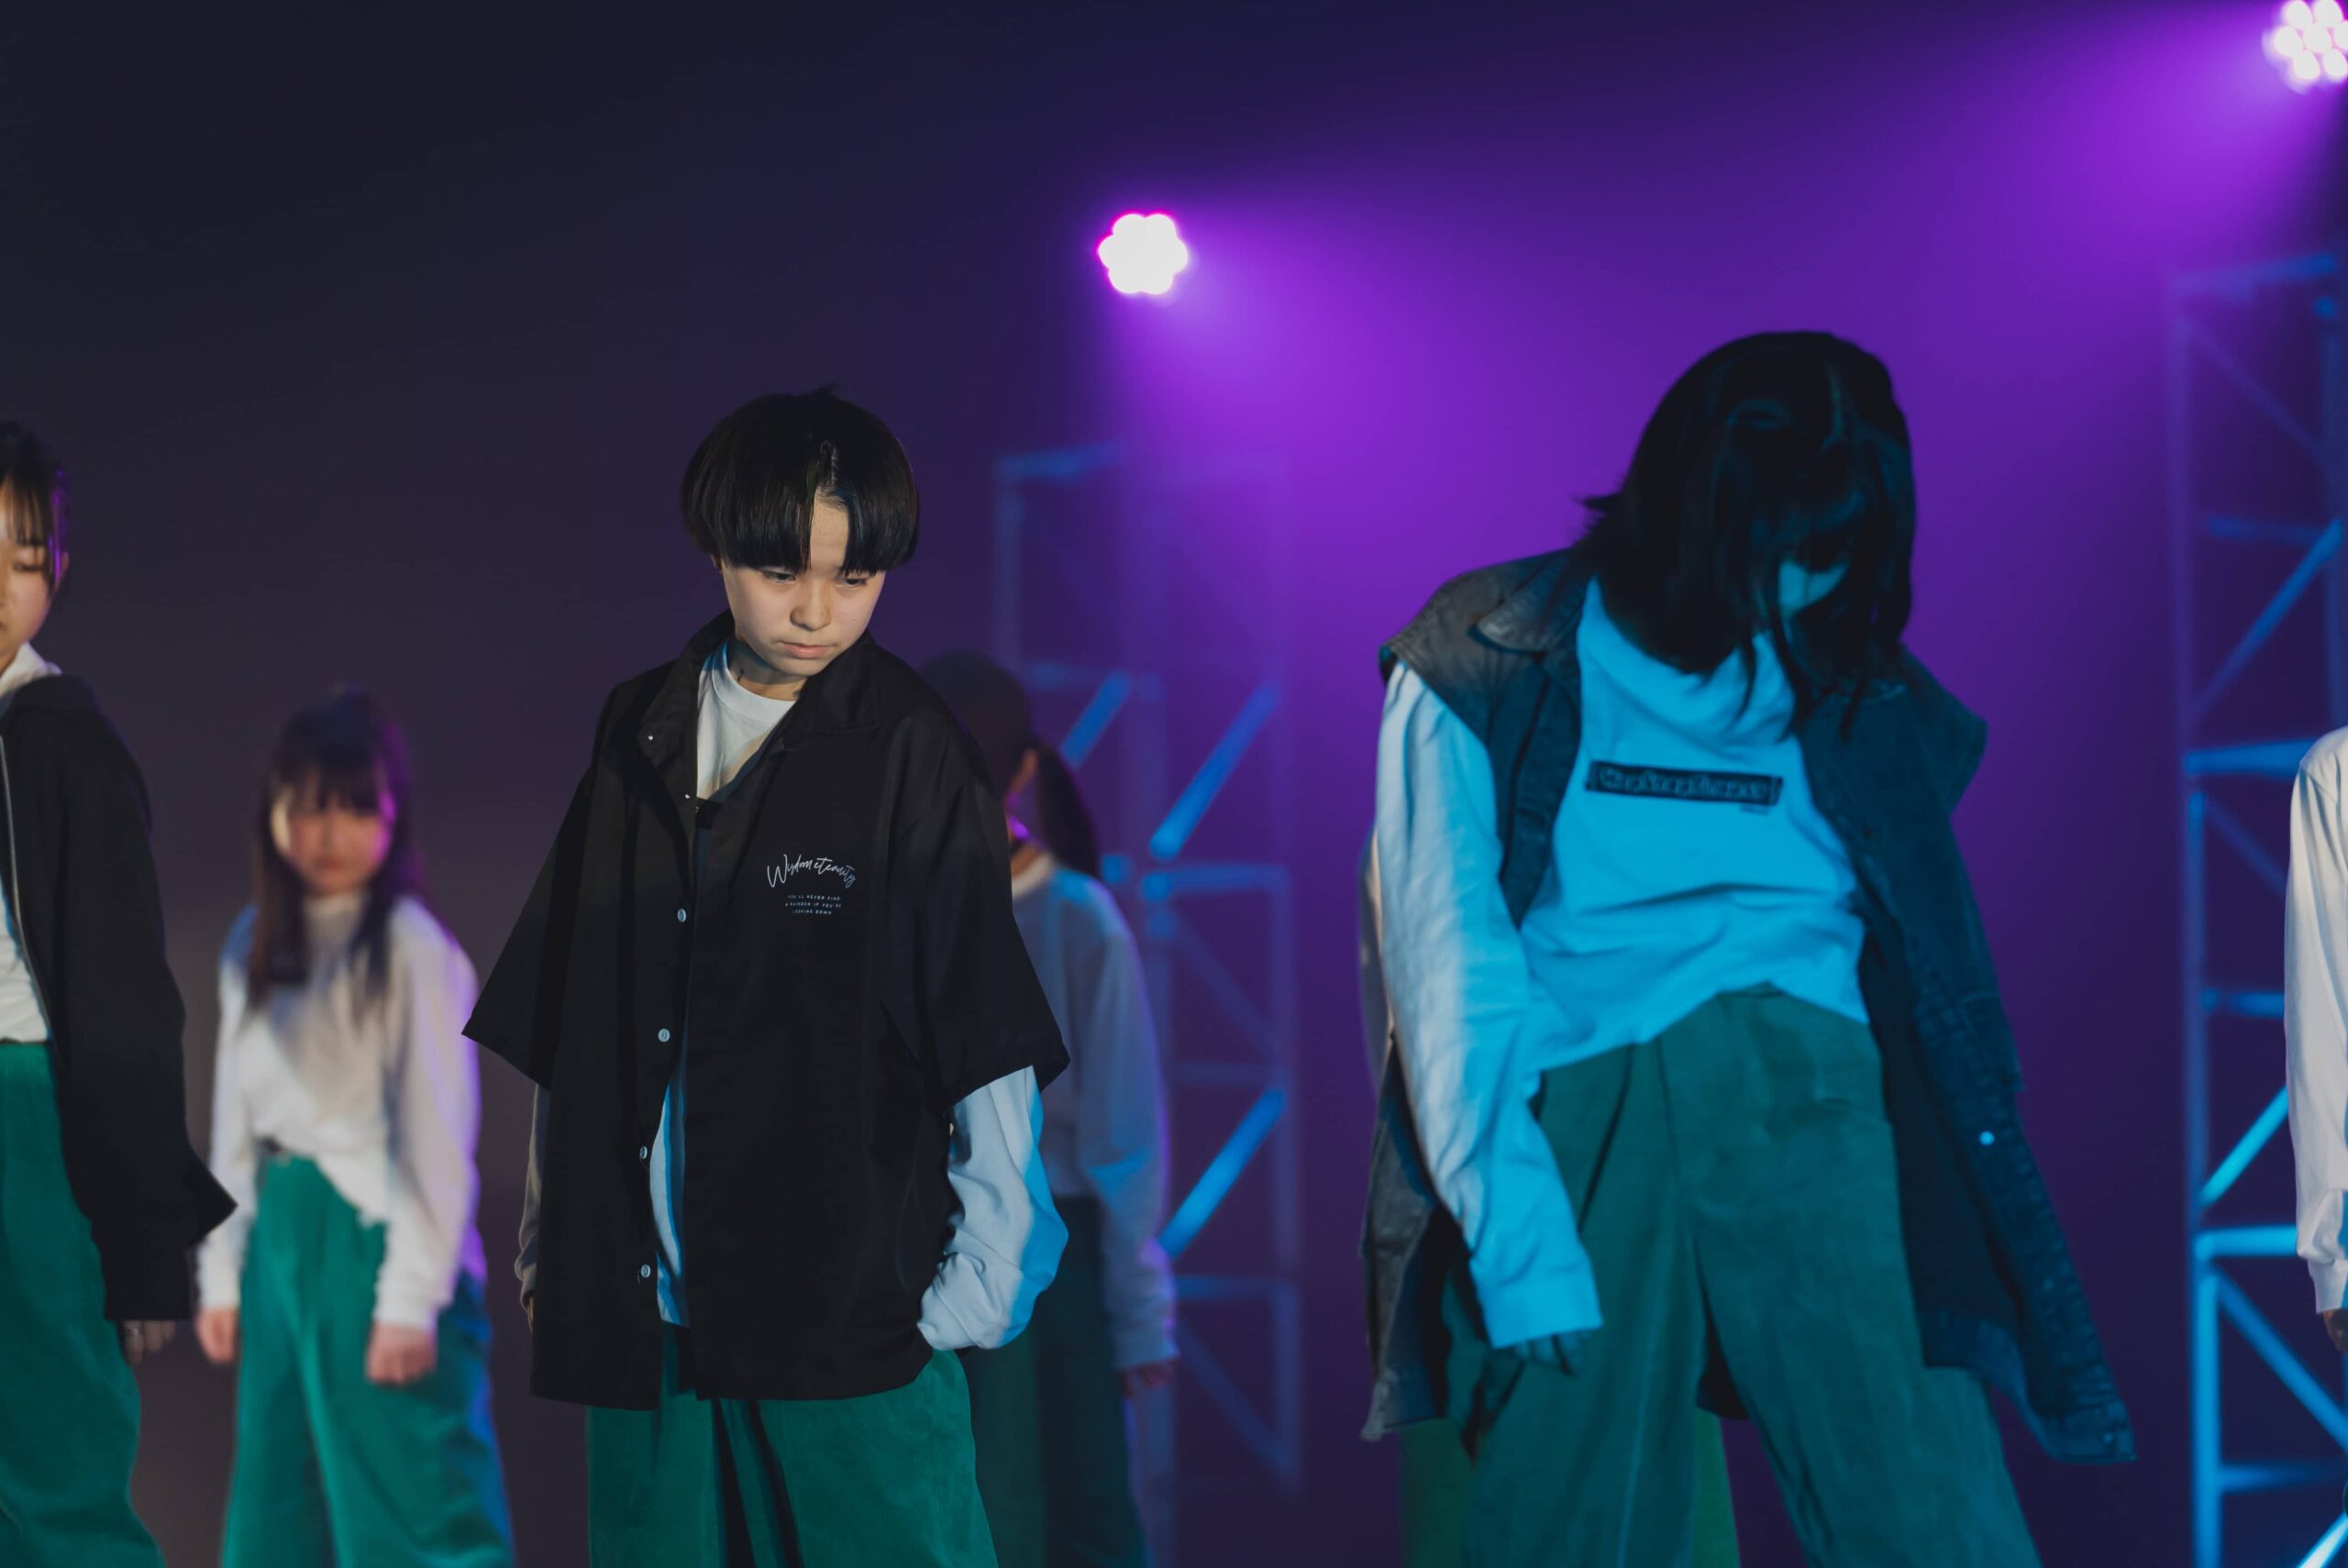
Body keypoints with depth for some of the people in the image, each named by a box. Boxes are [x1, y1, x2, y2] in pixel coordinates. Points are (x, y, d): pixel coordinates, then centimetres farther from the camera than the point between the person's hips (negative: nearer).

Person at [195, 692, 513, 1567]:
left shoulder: (413, 948, -10)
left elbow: (436, 1134, -12)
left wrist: (411, 1298, -15)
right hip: (284, 1235, 7)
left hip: (381, 1238, -7)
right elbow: (235, 1122, 14)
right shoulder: (255, 945, 11)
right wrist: (222, 1272, 11)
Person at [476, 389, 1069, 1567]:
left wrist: (979, 1280, -5)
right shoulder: (637, 737, 10)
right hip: (643, 1313, 4)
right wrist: (549, 1242, 13)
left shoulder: (910, 753, -3)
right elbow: (559, 1034, 14)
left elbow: (990, 1046, -3)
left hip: (855, 1312, -4)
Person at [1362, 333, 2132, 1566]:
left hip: (1806, 1108, 2)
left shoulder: (1867, 707, 15)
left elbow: (1932, 1000, 15)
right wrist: (1519, 1248, -13)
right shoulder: (1486, 675, 5)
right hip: (1574, 1127, -2)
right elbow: (1454, 979, -2)